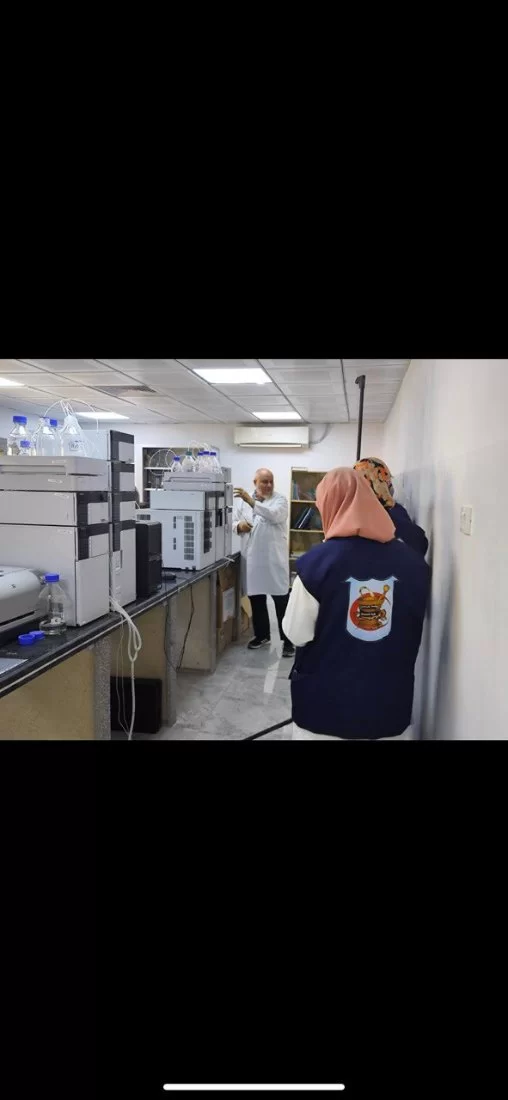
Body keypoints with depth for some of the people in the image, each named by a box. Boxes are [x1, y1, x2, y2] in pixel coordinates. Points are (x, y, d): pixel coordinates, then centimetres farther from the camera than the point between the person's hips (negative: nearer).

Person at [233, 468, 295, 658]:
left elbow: (274, 515, -22)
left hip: (275, 559, -4)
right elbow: (235, 523, 13)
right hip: (254, 558, 4)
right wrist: (239, 526, -11)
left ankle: (288, 640, 7)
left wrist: (252, 502, -29)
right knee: (256, 600, 15)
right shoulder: (245, 501, 8)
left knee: (282, 601, -1)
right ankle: (262, 635, 31)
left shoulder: (280, 500, -2)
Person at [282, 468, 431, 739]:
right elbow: (413, 635, 5)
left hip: (325, 704, -2)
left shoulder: (316, 562, -17)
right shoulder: (415, 563, -7)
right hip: (389, 704, 3)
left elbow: (296, 634, -10)